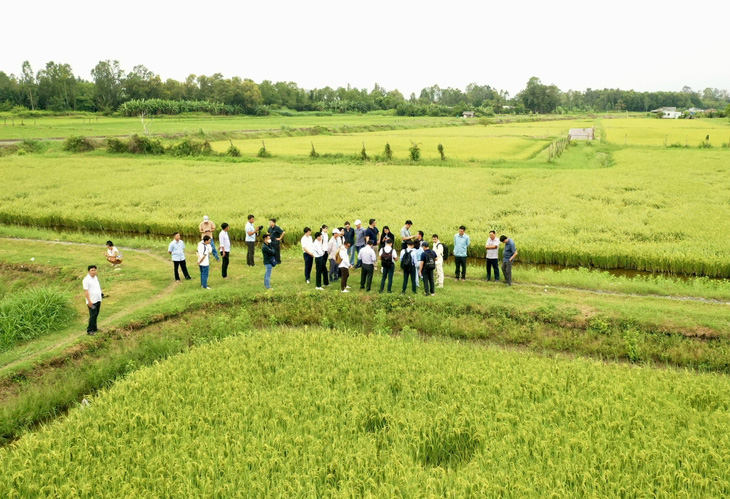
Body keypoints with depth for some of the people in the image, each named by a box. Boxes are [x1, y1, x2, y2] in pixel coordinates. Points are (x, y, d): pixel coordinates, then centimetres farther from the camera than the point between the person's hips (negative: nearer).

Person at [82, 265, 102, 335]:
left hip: (98, 300, 8)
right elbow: (86, 291, -17)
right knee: (93, 316, -7)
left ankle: (94, 329, 23)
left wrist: (101, 294, 20)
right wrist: (89, 301, -20)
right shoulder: (86, 280, -13)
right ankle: (89, 331, 0)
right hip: (92, 301, -8)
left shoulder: (96, 278, 12)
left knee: (96, 315, 13)